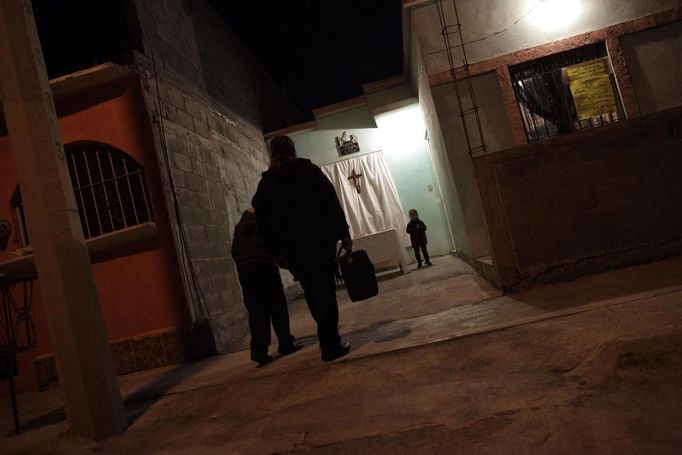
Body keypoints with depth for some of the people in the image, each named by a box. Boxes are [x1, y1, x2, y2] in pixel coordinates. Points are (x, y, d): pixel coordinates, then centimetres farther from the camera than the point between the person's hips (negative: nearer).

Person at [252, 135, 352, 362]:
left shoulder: (266, 183, 8)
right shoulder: (309, 171, 2)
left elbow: (263, 220, 5)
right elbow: (332, 202, -4)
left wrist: (276, 250, 8)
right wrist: (343, 232, -2)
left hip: (291, 248, 3)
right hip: (320, 240, -3)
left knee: (312, 292, 14)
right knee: (325, 289, -1)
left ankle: (328, 338, 24)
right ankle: (330, 344, -6)